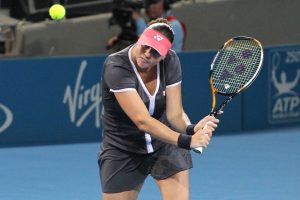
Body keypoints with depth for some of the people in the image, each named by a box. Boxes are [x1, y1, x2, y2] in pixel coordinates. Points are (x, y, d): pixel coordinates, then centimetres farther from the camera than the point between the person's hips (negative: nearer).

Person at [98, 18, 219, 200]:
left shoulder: (170, 61, -13)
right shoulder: (116, 67, -27)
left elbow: (175, 114, -16)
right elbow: (142, 120, -36)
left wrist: (192, 129, -39)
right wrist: (186, 141, -45)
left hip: (165, 141, 3)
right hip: (123, 151, -2)